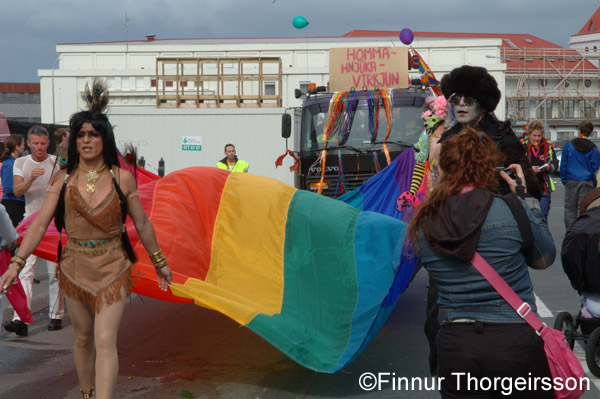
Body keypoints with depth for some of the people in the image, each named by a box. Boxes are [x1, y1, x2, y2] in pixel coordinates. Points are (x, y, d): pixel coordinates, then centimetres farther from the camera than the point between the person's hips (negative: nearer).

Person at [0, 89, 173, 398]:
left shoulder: (122, 178, -3)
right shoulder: (63, 180, 0)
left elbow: (142, 224, 6)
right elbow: (40, 224, -4)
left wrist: (159, 262, 13)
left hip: (112, 268, -2)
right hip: (75, 268, 2)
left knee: (105, 341, -11)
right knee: (83, 338, 15)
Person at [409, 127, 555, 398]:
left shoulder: (423, 225, -3)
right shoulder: (512, 210, -12)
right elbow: (544, 259, 4)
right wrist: (525, 199, 9)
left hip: (454, 345, 3)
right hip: (516, 342, -2)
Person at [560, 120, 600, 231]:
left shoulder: (568, 145, -2)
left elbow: (563, 165, 0)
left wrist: (564, 180, 8)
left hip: (571, 181, 0)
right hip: (586, 182, 0)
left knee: (570, 208, 8)